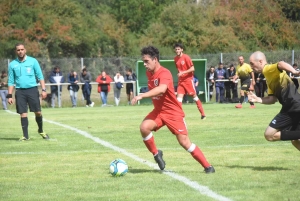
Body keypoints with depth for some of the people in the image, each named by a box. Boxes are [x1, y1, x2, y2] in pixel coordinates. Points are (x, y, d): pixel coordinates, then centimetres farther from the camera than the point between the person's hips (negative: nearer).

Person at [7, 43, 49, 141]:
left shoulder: (33, 61, 2)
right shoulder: (12, 64, 7)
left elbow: (40, 76, 4)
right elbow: (11, 81, 11)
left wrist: (43, 89, -5)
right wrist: (9, 95, 5)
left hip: (32, 89, -1)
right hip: (20, 91, 1)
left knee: (38, 112, -3)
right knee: (23, 114, -1)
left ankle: (41, 131, 19)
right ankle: (25, 135, 5)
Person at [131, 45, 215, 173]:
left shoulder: (164, 73, -23)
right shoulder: (149, 73, 3)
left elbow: (161, 89, -44)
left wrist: (142, 96, -51)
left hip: (173, 112, -6)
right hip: (158, 111, 6)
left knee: (184, 142, -8)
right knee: (144, 127, -23)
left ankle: (207, 166, 5)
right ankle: (156, 154, -2)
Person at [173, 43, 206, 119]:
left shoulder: (186, 57, -13)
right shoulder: (175, 59, 6)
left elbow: (192, 69, -16)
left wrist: (183, 72, -22)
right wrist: (179, 74, 8)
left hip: (188, 79, -5)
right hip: (181, 80, 5)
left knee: (194, 96, 2)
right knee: (179, 96, -7)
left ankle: (203, 114, 12)